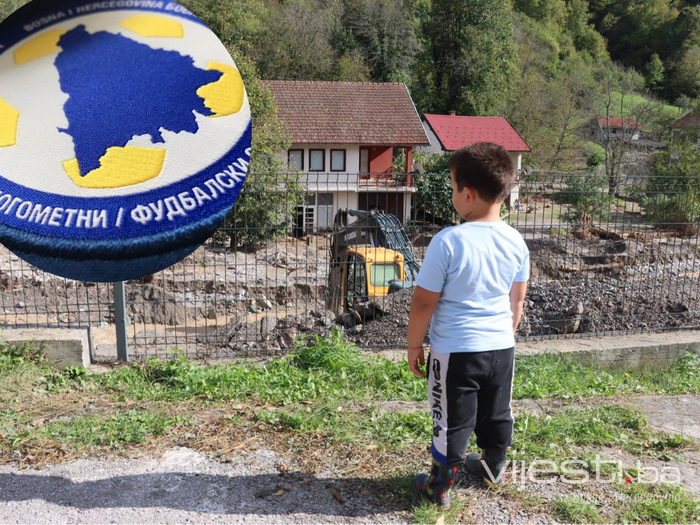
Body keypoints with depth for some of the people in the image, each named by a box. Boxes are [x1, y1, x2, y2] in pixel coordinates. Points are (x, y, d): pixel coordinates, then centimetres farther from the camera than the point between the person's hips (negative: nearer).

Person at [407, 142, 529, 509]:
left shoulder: (448, 241, -21)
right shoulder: (516, 242, -3)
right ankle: (494, 466, 47)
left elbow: (424, 302, -15)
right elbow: (517, 302, 8)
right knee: (497, 414, 24)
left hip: (455, 351, -5)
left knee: (452, 422, 10)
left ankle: (441, 487, 27)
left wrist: (414, 345, -2)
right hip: (501, 347, 6)